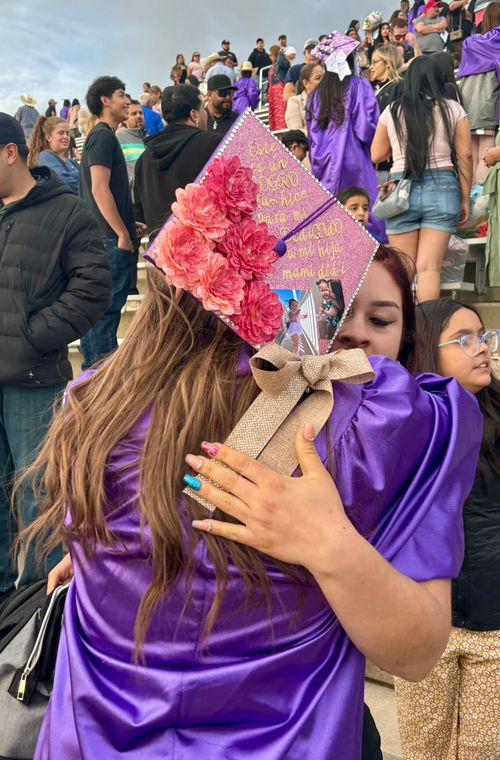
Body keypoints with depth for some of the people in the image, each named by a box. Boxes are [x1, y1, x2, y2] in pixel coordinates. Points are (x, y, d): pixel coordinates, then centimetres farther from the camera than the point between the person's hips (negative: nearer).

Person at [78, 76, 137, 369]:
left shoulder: (102, 136, 21)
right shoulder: (104, 136, -9)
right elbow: (99, 188, -19)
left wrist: (129, 225, 23)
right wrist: (123, 234, -18)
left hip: (103, 238, 10)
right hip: (112, 239, -10)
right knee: (108, 308, -7)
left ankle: (92, 368, 21)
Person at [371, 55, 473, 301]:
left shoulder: (392, 111, 8)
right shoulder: (453, 109, 6)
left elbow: (376, 155, 13)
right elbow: (465, 156, 3)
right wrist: (465, 199, 9)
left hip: (401, 190, 1)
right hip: (442, 188, -1)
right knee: (429, 268, -2)